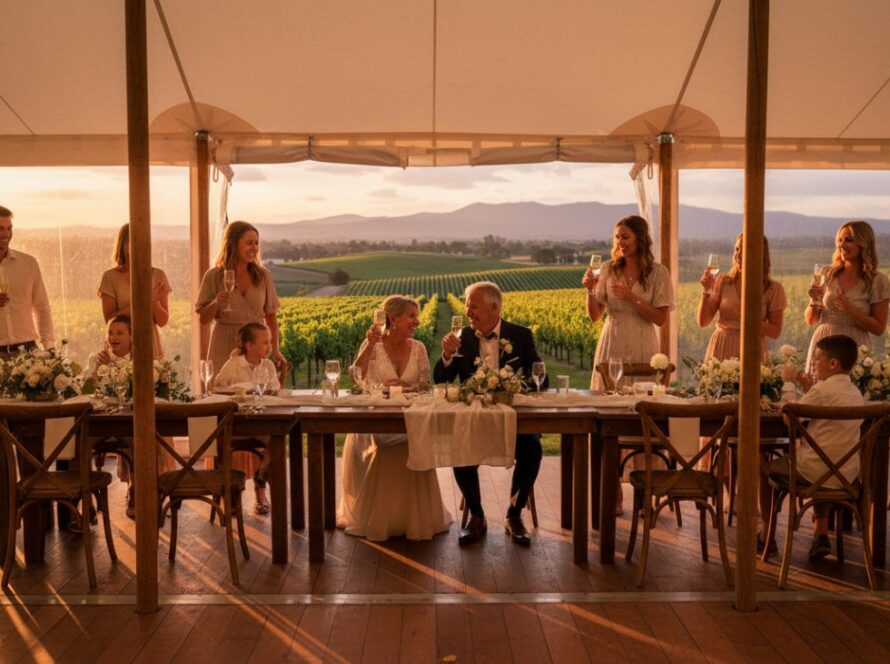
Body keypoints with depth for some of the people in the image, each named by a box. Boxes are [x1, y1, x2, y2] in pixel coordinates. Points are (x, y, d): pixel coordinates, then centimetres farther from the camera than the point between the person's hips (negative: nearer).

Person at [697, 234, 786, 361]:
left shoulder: (773, 288, 1)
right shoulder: (723, 281, 3)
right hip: (722, 350, 1)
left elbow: (776, 332, 0)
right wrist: (706, 292, -10)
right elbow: (703, 322, 1)